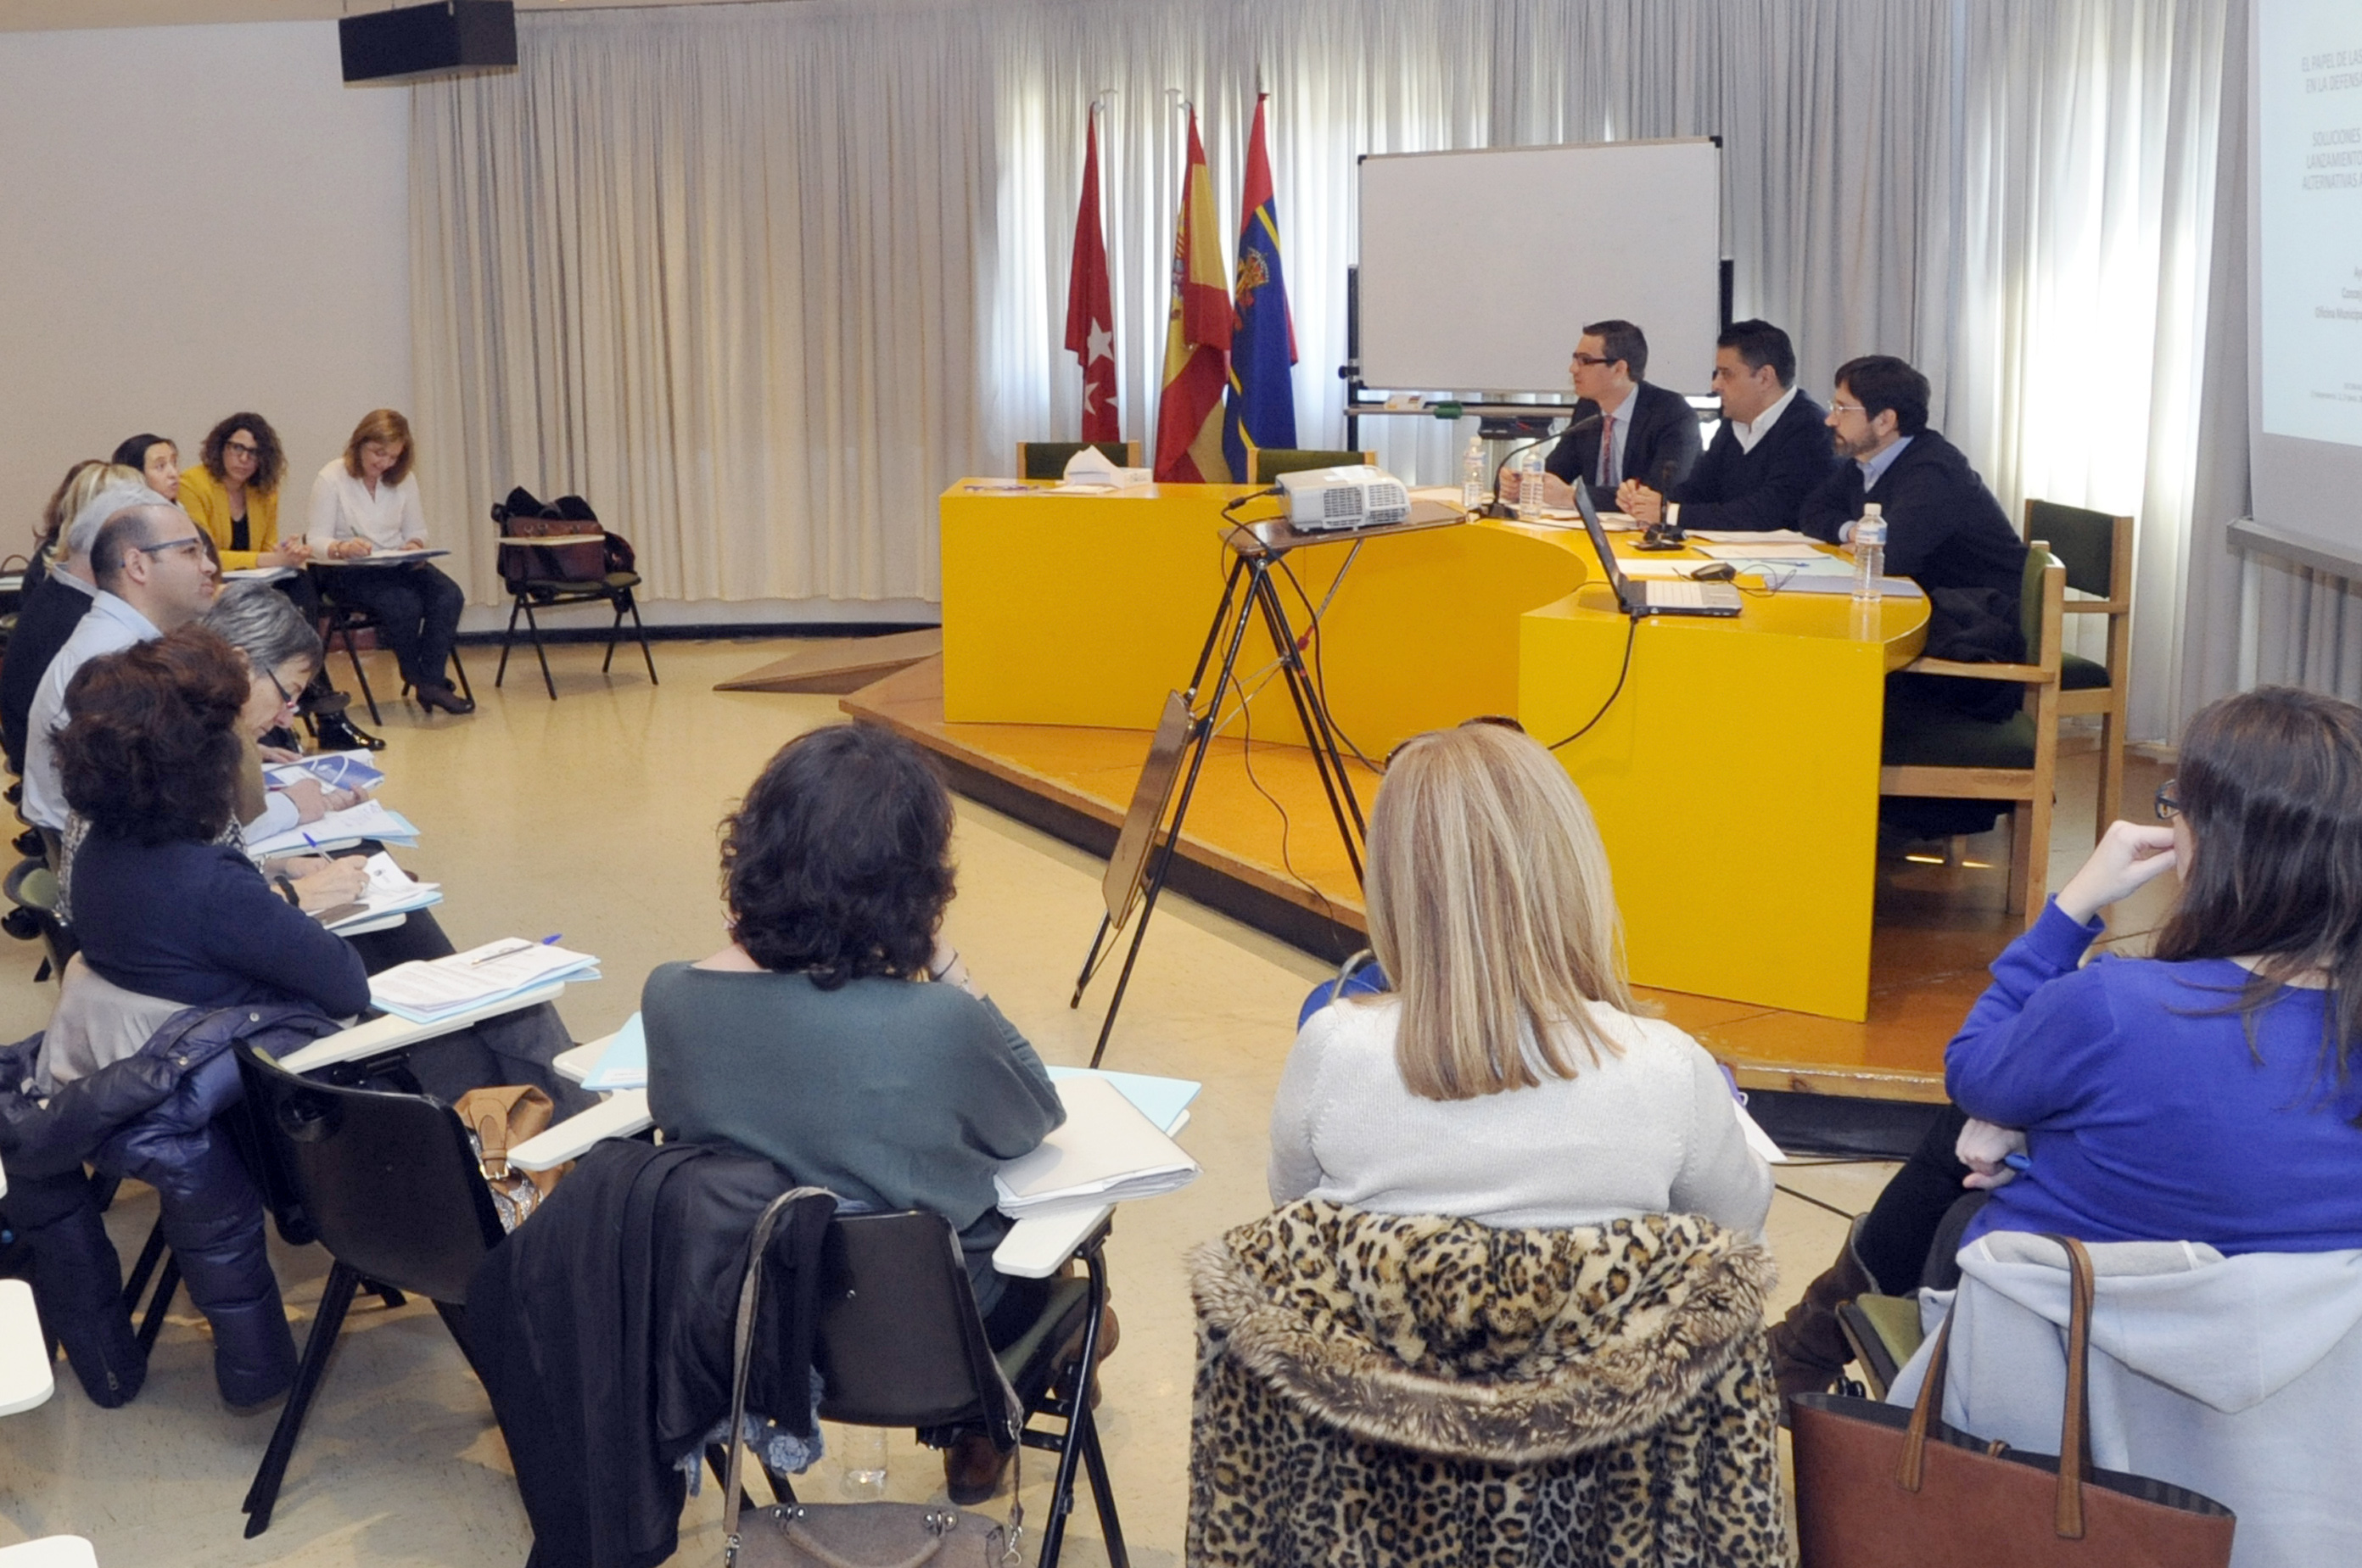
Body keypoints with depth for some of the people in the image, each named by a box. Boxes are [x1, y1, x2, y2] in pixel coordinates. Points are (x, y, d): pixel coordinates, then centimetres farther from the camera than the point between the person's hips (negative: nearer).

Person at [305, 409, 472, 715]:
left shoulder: (404, 479, 8)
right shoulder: (331, 478, -6)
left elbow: (417, 532, 12)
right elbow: (317, 543, -9)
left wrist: (415, 547, -13)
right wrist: (342, 548, -32)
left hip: (399, 565, 5)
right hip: (349, 573, -5)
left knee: (449, 596, -25)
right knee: (405, 604, -33)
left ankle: (430, 681, -20)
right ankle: (417, 677, -7)